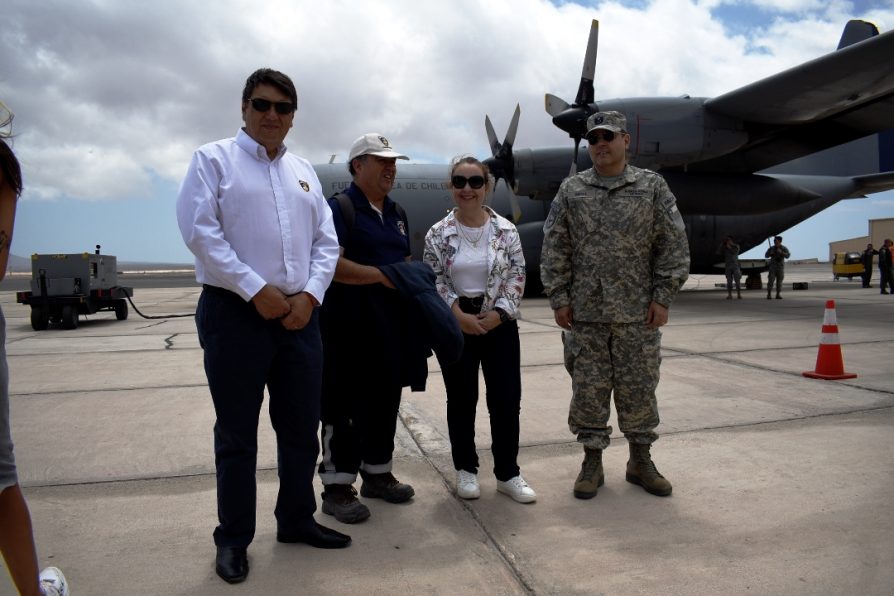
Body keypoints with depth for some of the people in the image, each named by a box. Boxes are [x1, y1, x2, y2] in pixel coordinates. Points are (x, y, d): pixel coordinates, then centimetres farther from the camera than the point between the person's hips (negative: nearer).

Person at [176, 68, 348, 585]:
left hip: (299, 314, 5)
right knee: (237, 434, 6)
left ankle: (297, 520, 31)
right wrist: (257, 290, -15)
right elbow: (200, 231, -11)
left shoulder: (303, 171, 16)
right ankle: (234, 539, 22)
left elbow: (327, 242, 11)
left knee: (302, 427, 13)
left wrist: (309, 294, -5)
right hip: (235, 312, -5)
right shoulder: (214, 159, 2)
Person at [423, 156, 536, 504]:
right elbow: (433, 280, -2)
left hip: (500, 324, 1)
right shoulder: (438, 234, -2)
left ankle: (507, 473, 18)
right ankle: (465, 470, 25)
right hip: (456, 325, -1)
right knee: (461, 400, 9)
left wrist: (499, 313, -11)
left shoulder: (506, 231, 0)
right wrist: (458, 313, -13)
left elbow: (517, 276, 0)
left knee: (507, 399, 3)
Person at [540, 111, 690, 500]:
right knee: (588, 389, 6)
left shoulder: (652, 187, 5)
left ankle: (640, 461, 25)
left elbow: (673, 246, 2)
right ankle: (592, 461, 20)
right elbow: (554, 250, 5)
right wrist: (559, 298, -2)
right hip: (585, 313, 1)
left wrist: (663, 297, -4)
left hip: (638, 314, 0)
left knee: (639, 389, 8)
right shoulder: (571, 191, 7)